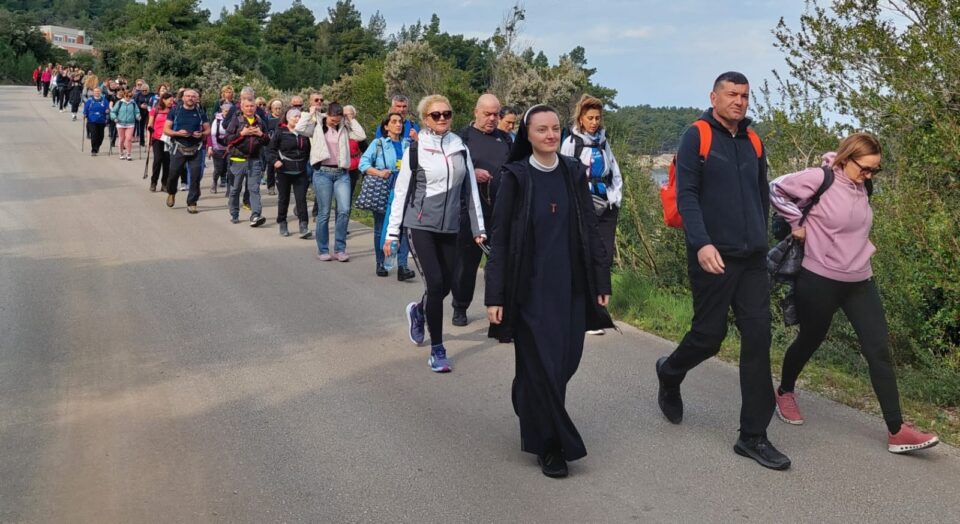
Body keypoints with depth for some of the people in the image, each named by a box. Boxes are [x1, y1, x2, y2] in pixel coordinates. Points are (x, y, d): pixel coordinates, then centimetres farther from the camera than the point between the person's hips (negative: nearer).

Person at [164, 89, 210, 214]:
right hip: (179, 148, -1)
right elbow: (166, 129, 1)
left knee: (196, 176, -5)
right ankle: (171, 193, 34)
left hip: (195, 149, 1)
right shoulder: (175, 111, 2)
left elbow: (208, 130, 11)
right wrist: (178, 133, -17)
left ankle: (192, 203, 6)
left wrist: (202, 134, -12)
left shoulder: (200, 113, 6)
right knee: (173, 174, 2)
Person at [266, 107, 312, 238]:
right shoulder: (280, 132, -3)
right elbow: (270, 149, -3)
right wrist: (274, 160, -18)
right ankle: (282, 225, 22)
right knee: (284, 198, 9)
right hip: (284, 171, -2)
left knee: (301, 198, -7)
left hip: (300, 172, 2)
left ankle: (304, 227, -11)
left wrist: (305, 163, 11)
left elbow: (308, 150, 20)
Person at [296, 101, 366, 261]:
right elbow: (299, 128, -13)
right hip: (323, 172, -2)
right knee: (324, 213, 2)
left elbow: (361, 136, 0)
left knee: (344, 210, -7)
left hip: (342, 173, 2)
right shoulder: (317, 127, 3)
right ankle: (323, 250, 14)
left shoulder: (344, 129, 10)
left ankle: (340, 249, 5)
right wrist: (311, 113, -4)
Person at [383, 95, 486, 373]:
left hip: (449, 227, 4)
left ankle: (418, 311, 43)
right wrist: (392, 233, -3)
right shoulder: (416, 150, -3)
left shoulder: (460, 148, 6)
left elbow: (471, 189, 8)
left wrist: (478, 227, 5)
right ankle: (437, 350, 1)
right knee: (435, 283, -12)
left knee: (445, 285, 7)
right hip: (420, 225, -4)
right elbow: (401, 191, -2)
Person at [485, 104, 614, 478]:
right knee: (541, 365, -2)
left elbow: (590, 230, 8)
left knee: (566, 361, 9)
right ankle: (549, 446, 12)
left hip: (570, 287, 4)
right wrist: (495, 296, -9)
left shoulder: (574, 173, 5)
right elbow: (499, 238, -5)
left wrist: (601, 282, 4)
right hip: (531, 289, -4)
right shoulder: (515, 177, -5)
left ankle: (529, 404, 39)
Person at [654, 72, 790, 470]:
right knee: (709, 335, 3)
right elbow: (686, 196, -12)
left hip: (753, 259, 5)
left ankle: (753, 436, 6)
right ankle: (669, 374, 38)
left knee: (758, 338, -1)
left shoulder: (752, 141, 13)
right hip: (712, 257, -5)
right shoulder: (696, 137, -4)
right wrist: (701, 243, -23)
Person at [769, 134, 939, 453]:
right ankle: (785, 392, 41)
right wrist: (797, 224, -10)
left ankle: (896, 431, -2)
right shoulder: (820, 179, -14)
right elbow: (777, 189, -9)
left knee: (879, 349, -3)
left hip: (860, 282, 6)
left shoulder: (861, 187, 8)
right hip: (820, 281, -6)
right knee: (810, 341, 12)